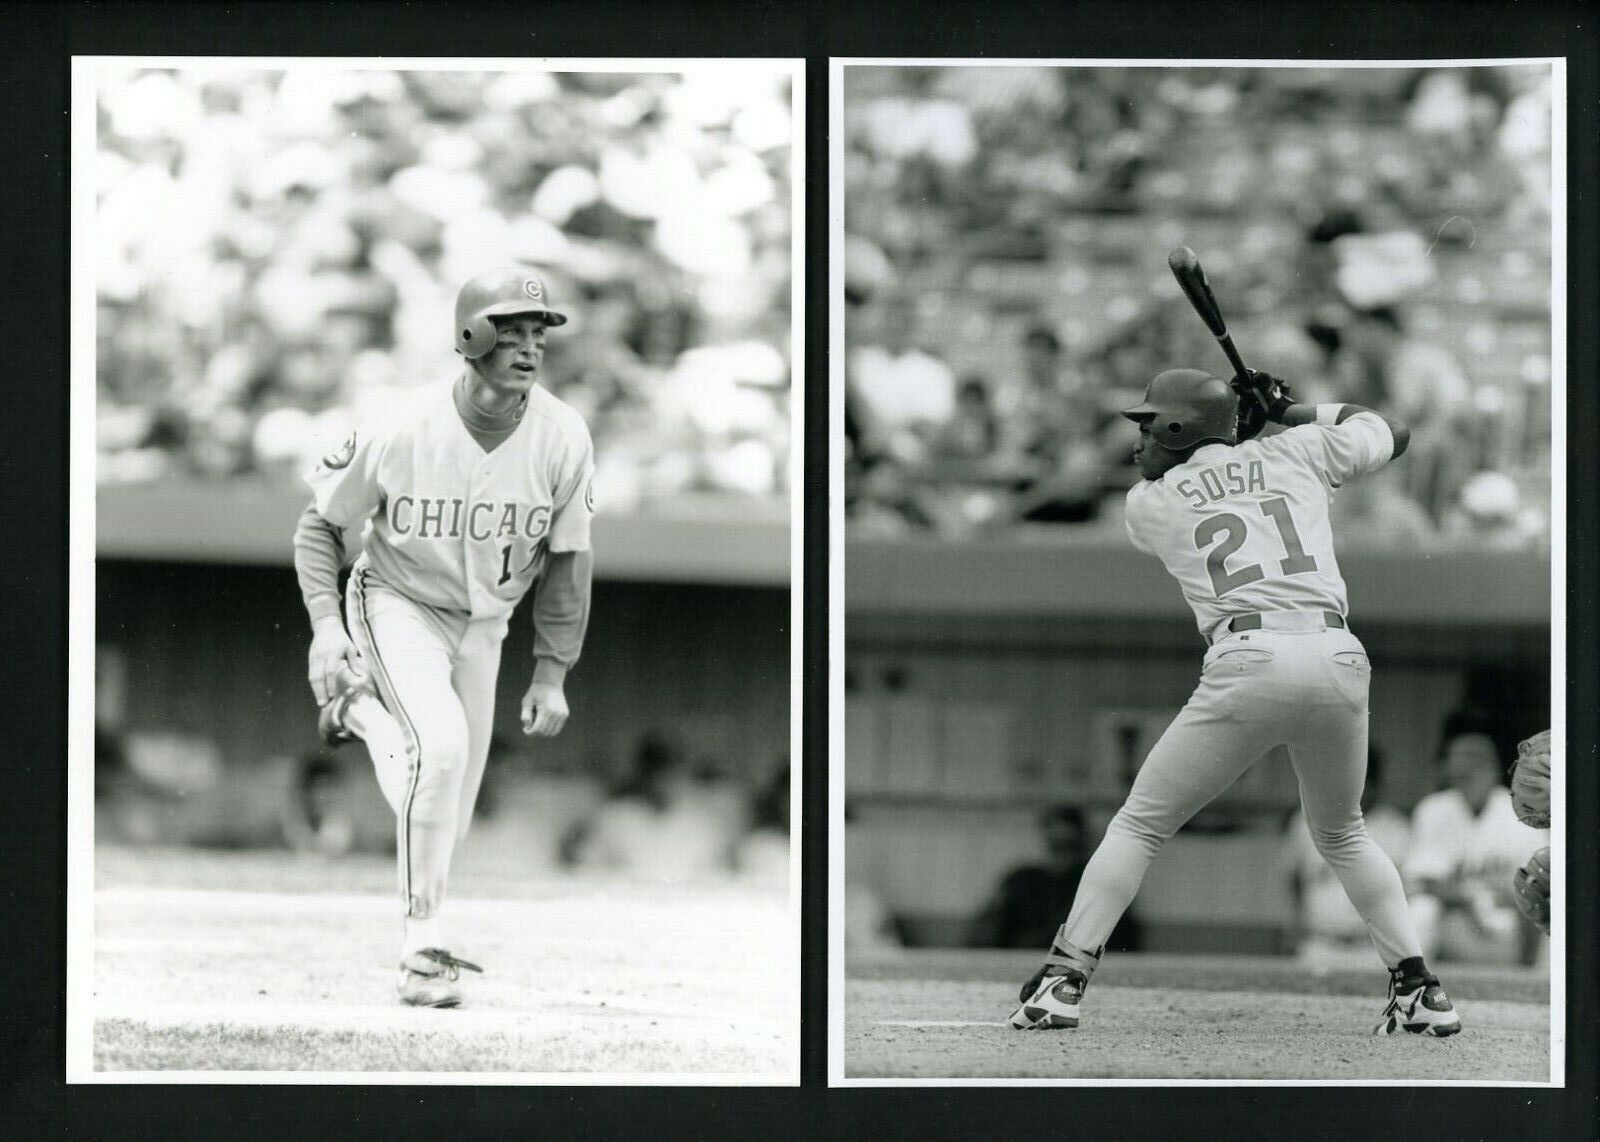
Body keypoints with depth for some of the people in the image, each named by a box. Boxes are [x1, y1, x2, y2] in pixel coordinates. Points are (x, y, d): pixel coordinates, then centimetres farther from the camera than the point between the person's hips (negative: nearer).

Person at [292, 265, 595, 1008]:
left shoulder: (563, 440, -16)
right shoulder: (399, 435, -23)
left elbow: (566, 560, -2)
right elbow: (320, 524, -8)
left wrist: (551, 673, -2)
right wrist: (325, 624, -20)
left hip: (483, 624, 4)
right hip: (397, 606, -4)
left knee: (455, 802, 4)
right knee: (441, 744, -28)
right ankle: (423, 945, -19)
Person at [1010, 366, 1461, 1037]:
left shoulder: (1147, 505, 14)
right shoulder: (1297, 452, 18)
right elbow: (1391, 432, 33)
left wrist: (1244, 424, 36)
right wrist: (1292, 411, 35)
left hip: (1248, 664, -3)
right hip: (1339, 661, 3)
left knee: (1140, 824, 10)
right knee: (1342, 834, 26)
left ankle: (1063, 981, 1)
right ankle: (1420, 988, 16)